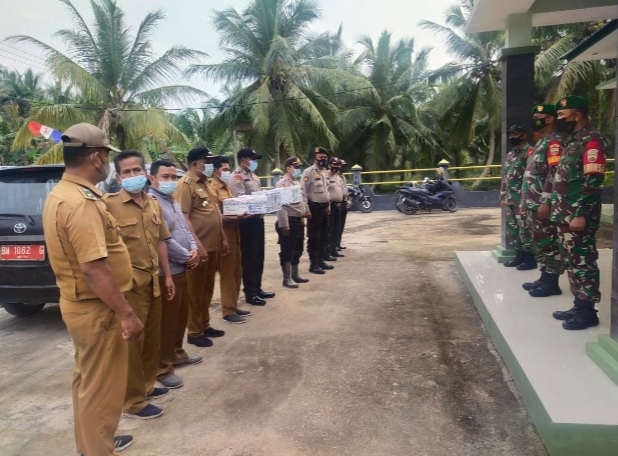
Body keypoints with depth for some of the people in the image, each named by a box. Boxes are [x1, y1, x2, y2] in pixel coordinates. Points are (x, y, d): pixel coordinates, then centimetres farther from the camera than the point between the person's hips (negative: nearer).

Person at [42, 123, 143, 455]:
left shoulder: (58, 194, 8)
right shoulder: (82, 202, -25)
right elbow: (93, 268, -30)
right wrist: (126, 313, -26)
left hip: (79, 303, 11)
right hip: (96, 308, -11)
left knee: (87, 380, 23)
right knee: (101, 387, 5)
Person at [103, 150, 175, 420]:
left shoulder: (154, 205, 10)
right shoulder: (109, 204, -11)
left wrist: (167, 275, 16)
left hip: (153, 281, 7)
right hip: (129, 283, -7)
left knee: (152, 338, 18)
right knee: (132, 342, 3)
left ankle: (146, 385, 36)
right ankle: (133, 401, 16)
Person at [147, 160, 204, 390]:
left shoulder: (173, 202, 15)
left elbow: (185, 229, 18)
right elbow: (163, 239, -22)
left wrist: (193, 249, -1)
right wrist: (186, 257, -12)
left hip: (181, 268, 10)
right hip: (166, 271, -10)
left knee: (181, 315, 19)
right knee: (167, 320, -1)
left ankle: (177, 353, 35)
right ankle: (163, 368, 10)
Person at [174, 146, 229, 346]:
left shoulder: (205, 183, 15)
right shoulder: (186, 184, -12)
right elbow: (184, 218, -18)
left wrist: (223, 238, 18)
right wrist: (197, 245, -23)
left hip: (213, 245, 9)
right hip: (200, 247, -8)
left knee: (207, 288, 17)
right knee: (195, 290, 3)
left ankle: (205, 325, 29)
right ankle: (194, 331, 14)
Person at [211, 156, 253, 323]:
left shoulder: (226, 187, 17)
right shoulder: (213, 188, -11)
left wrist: (241, 213, 5)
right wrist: (236, 218, -28)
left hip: (234, 234, 9)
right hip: (224, 235, -9)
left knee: (237, 272, 14)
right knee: (227, 273, -3)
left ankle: (233, 306, 25)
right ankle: (228, 311, 6)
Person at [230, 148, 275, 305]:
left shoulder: (252, 176, 18)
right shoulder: (237, 177, -11)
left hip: (258, 218, 9)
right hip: (247, 221, -9)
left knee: (258, 256, 16)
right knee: (249, 257, 0)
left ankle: (257, 288, 28)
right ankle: (250, 293, 10)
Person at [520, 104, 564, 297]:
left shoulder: (554, 142, -11)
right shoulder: (541, 143, 20)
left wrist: (546, 202, -23)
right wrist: (525, 201, 22)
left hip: (542, 205, -10)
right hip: (533, 204, 10)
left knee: (548, 244, -3)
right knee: (538, 243, 14)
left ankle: (552, 283, 4)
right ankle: (544, 278, 23)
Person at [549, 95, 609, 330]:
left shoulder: (591, 140, -13)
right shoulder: (572, 140, 17)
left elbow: (593, 182, -19)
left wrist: (581, 214, -22)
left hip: (578, 215, -10)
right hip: (566, 214, 10)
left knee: (582, 262, -2)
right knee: (571, 261, 13)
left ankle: (587, 311, 7)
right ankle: (579, 305, 22)